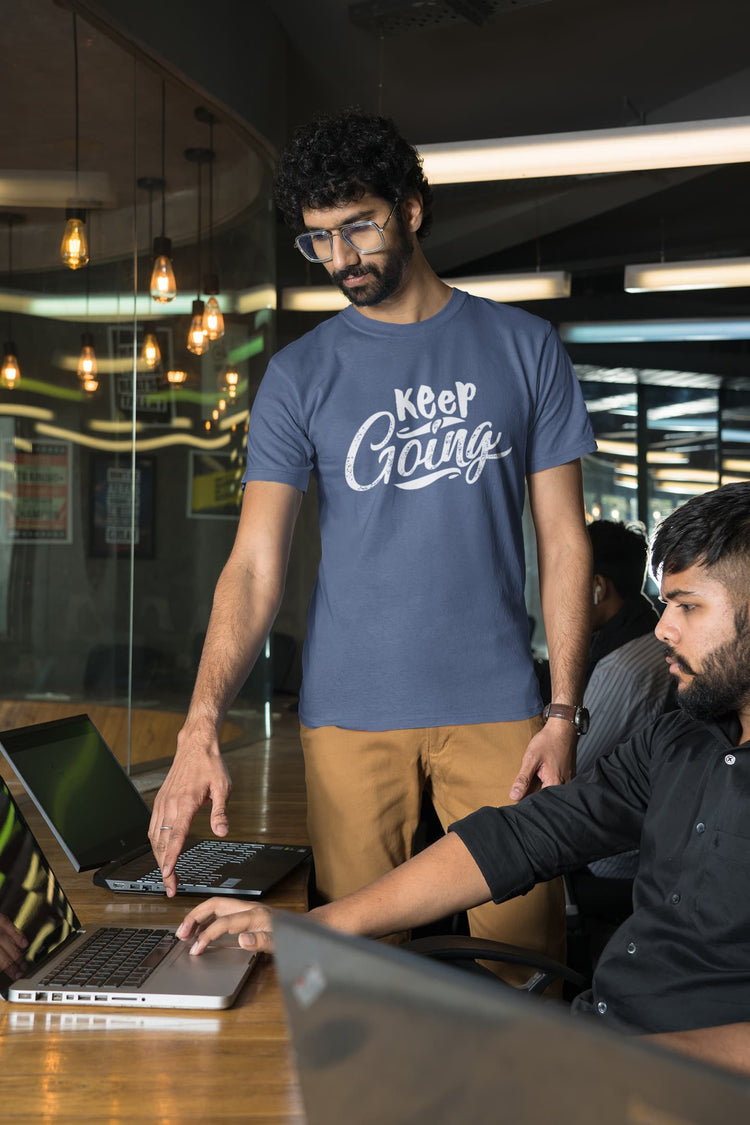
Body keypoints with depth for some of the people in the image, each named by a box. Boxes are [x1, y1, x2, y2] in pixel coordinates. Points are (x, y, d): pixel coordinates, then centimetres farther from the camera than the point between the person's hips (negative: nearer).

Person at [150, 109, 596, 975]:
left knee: (523, 951, 2)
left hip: (495, 707, 0)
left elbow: (564, 540, 5)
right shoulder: (300, 375, 5)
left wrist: (565, 712, -4)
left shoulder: (524, 349, 5)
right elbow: (255, 563, -3)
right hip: (350, 712, 1)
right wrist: (201, 725, -17)